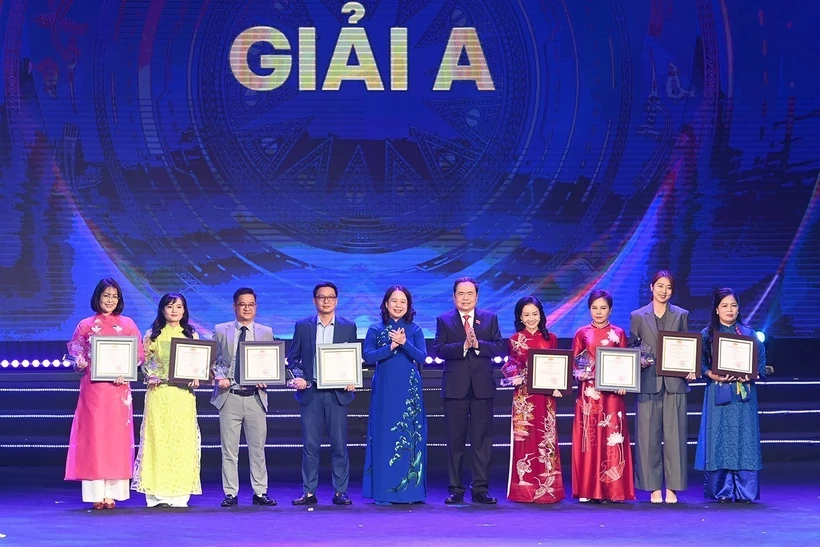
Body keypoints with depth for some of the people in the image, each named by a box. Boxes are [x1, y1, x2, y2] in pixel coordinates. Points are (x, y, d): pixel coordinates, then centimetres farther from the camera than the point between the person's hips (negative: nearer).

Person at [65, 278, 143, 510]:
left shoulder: (127, 325, 9)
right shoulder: (86, 325, 8)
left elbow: (138, 356, 6)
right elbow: (76, 354, 10)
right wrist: (80, 364, -12)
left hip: (118, 388, 0)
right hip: (93, 387, 0)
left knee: (117, 436, -2)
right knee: (93, 434, -4)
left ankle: (112, 493, 0)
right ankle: (96, 493, -4)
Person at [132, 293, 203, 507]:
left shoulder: (191, 335, 12)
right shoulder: (152, 335, 9)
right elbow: (144, 362, 7)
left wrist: (195, 379, -7)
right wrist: (151, 376, -11)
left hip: (183, 395, 1)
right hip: (158, 393, -1)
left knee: (183, 440, -3)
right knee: (158, 439, -5)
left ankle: (179, 493, 0)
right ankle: (157, 494, -4)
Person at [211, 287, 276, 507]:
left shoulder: (266, 332, 10)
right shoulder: (221, 331, 8)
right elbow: (214, 361, 8)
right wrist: (220, 377, -10)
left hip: (255, 397, 1)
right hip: (229, 397, -1)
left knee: (257, 448, 3)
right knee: (229, 449, 1)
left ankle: (260, 493, 9)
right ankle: (230, 493, 6)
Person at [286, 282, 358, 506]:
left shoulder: (348, 327, 8)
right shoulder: (302, 326, 8)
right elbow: (293, 357, 11)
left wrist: (351, 380, -6)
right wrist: (298, 376, -7)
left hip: (337, 393, 0)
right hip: (310, 393, 0)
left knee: (339, 444, 1)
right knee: (310, 445, 1)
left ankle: (340, 492, 6)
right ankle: (309, 492, 5)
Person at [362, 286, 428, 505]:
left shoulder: (415, 330, 7)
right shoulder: (375, 330, 5)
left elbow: (422, 357, -6)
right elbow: (368, 356, -7)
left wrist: (404, 343, -20)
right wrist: (392, 346, -18)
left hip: (410, 390, 1)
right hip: (384, 390, 0)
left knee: (410, 436, -1)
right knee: (384, 436, -2)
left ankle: (410, 489, 4)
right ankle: (383, 491, 1)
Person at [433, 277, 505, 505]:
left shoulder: (490, 319, 10)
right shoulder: (444, 320, 6)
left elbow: (499, 348, -1)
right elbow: (439, 349, -7)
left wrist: (478, 344, -17)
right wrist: (463, 346, -20)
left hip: (482, 387, 1)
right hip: (455, 388, -1)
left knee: (482, 440, 1)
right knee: (455, 440, 3)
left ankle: (481, 489, 5)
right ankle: (455, 490, 8)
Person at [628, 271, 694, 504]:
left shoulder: (681, 315, 10)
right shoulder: (638, 316, 7)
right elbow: (631, 348, 10)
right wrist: (638, 362, -9)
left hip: (674, 382, 1)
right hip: (648, 383, 0)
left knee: (674, 436, -1)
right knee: (648, 436, 0)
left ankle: (672, 488, 5)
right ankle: (654, 488, 7)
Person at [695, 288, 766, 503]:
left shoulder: (748, 333, 9)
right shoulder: (708, 334, 6)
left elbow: (761, 360, 7)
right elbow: (701, 362, 1)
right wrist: (713, 375, -16)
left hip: (744, 393, 1)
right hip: (718, 393, -1)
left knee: (744, 437, -2)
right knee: (720, 438, -3)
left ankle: (745, 491, 1)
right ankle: (723, 491, 0)